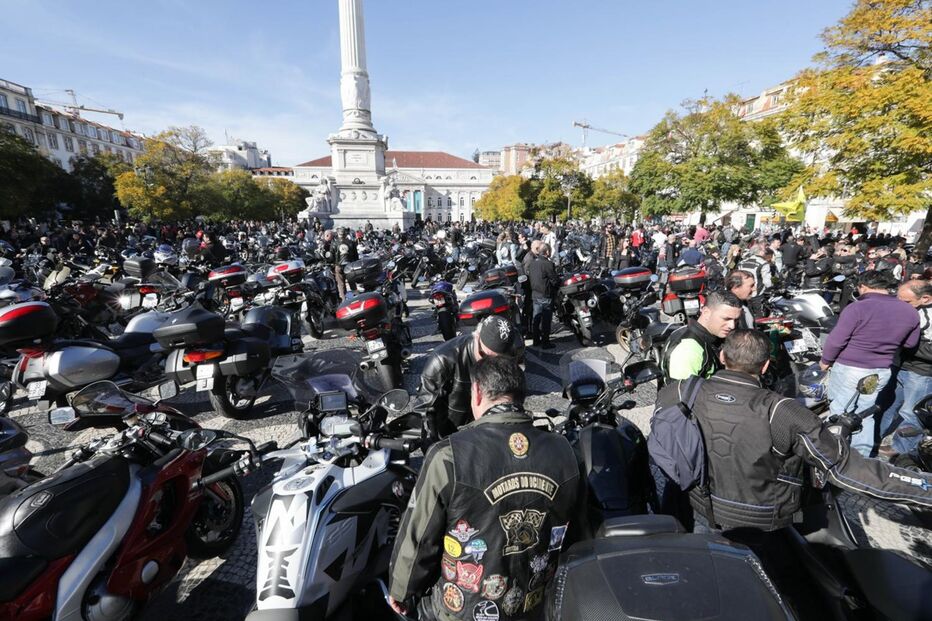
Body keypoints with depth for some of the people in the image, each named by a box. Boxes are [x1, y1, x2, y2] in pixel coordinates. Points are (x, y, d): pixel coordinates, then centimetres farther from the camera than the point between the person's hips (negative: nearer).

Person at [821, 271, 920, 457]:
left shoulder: (857, 308, -20)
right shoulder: (911, 312, 0)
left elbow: (836, 340, -18)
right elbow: (910, 343, 13)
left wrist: (825, 360, -4)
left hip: (849, 369, -5)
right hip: (881, 372, 6)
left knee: (838, 410, 10)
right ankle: (862, 455, 26)